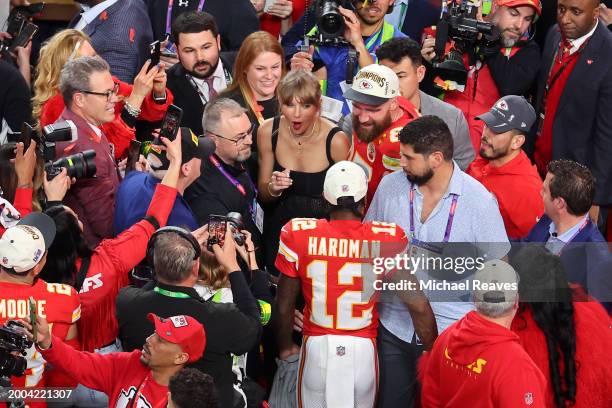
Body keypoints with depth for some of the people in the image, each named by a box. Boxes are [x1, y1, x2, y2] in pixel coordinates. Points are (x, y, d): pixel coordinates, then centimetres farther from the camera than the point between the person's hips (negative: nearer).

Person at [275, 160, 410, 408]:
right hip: (363, 350, 0)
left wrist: (285, 346, 18)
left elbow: (285, 303, 0)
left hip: (317, 349, 0)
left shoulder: (298, 235, -10)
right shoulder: (387, 239, -11)